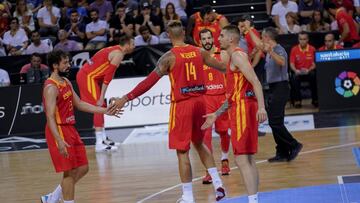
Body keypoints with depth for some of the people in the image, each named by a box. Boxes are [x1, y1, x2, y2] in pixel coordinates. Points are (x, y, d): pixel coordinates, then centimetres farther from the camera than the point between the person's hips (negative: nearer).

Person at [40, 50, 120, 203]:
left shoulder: (66, 83, 11)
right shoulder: (51, 88, -18)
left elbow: (79, 104, 18)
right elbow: (50, 117, -24)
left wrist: (104, 111, 14)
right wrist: (59, 141, -34)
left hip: (70, 129, 10)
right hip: (59, 131, -10)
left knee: (83, 168, 12)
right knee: (70, 172, -6)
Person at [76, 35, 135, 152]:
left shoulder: (114, 50, 17)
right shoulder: (119, 54, -13)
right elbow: (108, 76, -19)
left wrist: (101, 96, 16)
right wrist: (101, 97, -19)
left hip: (85, 75, 10)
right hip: (88, 77, -10)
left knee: (101, 107, 17)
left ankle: (104, 139, 25)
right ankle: (99, 144, -17)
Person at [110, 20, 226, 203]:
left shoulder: (169, 57, -10)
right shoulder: (198, 52, 5)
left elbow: (149, 81, -14)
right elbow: (221, 66, 19)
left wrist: (126, 98, -11)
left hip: (181, 105, -5)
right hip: (199, 101, 5)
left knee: (182, 151, 2)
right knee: (199, 143, 25)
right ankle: (217, 183, 18)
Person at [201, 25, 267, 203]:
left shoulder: (237, 55, -8)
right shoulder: (233, 58, 22)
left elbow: (255, 81, -20)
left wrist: (261, 107, -30)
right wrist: (216, 114, 27)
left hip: (242, 108, -10)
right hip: (240, 107, 10)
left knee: (241, 159, -12)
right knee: (248, 159, 12)